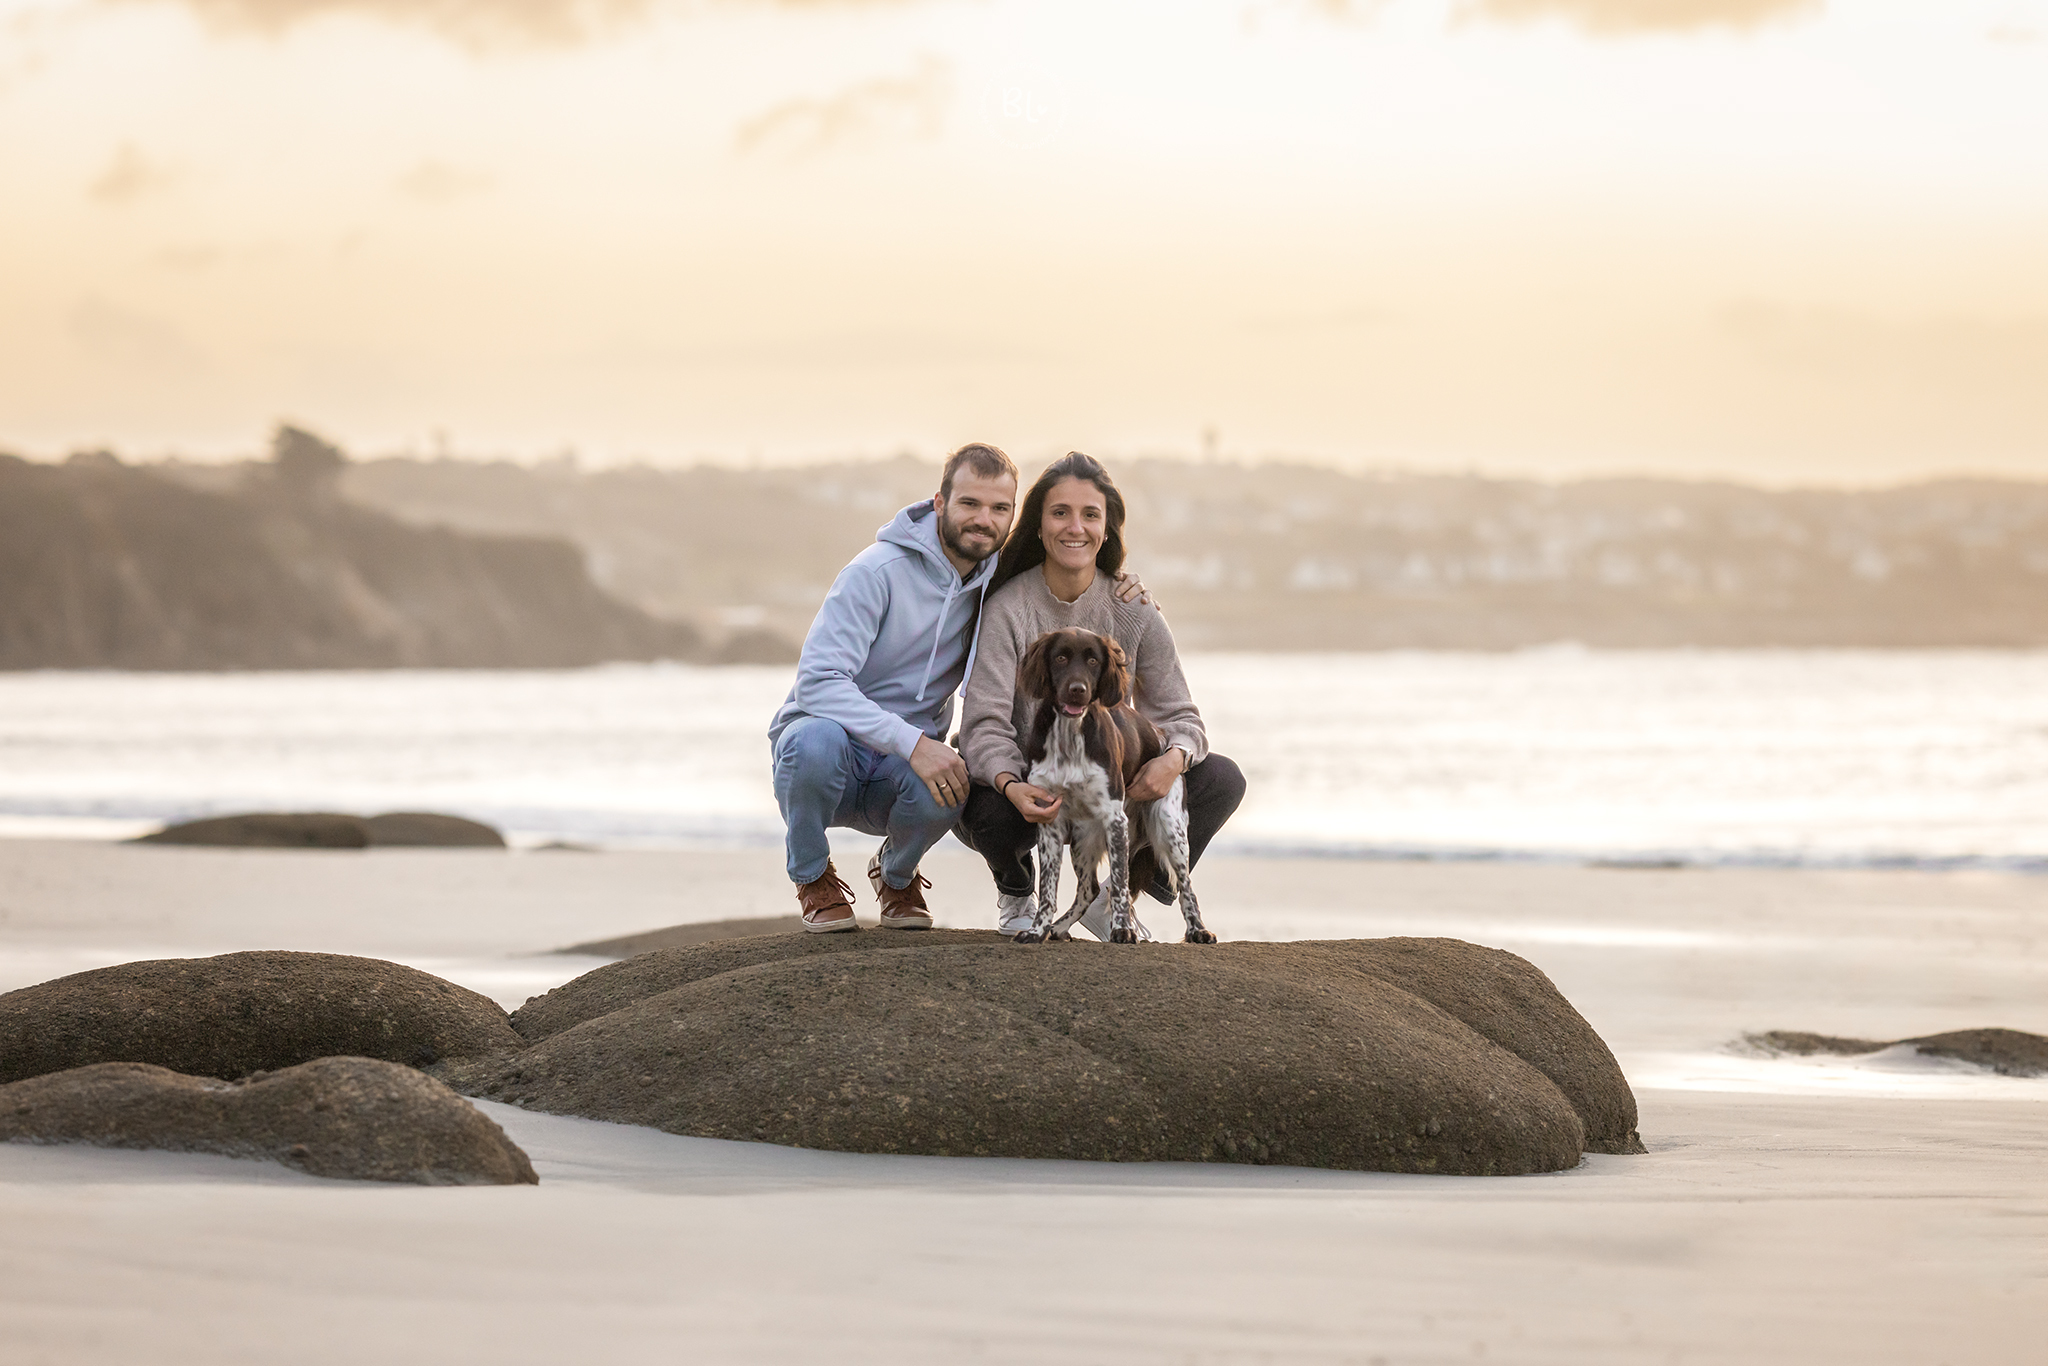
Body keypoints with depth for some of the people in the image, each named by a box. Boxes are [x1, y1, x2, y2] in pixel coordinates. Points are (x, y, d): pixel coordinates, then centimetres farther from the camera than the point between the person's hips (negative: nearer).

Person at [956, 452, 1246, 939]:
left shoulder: (1134, 613, -5)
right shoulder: (1007, 609, -15)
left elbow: (1179, 716, -6)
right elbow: (985, 724, -22)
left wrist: (1174, 759, -32)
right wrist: (1011, 786, -45)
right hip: (1026, 784, -3)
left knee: (1223, 780, -17)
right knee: (992, 810, -39)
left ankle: (1113, 901, 5)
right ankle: (1015, 898, 2)